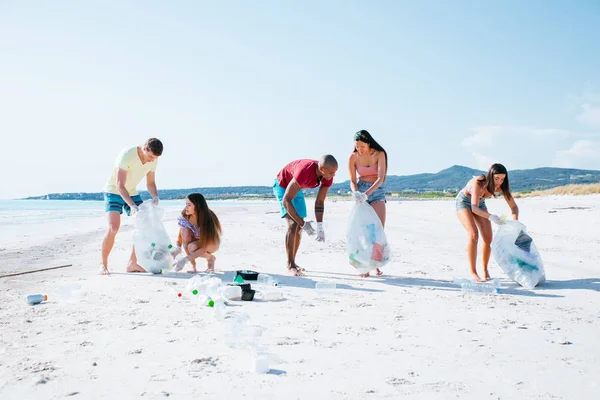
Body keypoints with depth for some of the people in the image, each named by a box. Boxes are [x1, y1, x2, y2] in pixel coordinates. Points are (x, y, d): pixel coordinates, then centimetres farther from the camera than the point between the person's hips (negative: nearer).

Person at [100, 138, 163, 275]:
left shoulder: (153, 160, -10)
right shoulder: (127, 155, -29)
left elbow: (150, 183, 2)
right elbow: (119, 185, -30)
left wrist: (155, 197, -20)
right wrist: (132, 205, -41)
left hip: (132, 193, 6)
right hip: (114, 191, -6)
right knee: (113, 228, -20)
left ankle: (132, 263, 2)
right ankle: (103, 264, -4)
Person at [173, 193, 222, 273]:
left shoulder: (208, 218, -31)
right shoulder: (186, 216, -19)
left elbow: (204, 247, -31)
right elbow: (180, 238, -12)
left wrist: (186, 259, -37)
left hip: (211, 243, -4)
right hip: (196, 241, 4)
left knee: (192, 247, -34)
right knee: (185, 231, -28)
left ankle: (210, 258, -2)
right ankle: (193, 266, -19)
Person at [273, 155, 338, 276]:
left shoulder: (328, 178, -23)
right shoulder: (304, 172, -43)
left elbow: (320, 202, -12)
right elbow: (286, 201, -38)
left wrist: (320, 227, -21)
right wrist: (303, 223, -38)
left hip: (296, 188, 7)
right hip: (282, 186, -7)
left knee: (299, 227, 6)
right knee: (293, 224, -18)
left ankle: (292, 262, 18)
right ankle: (290, 265, -11)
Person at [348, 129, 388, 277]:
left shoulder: (379, 154, -10)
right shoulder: (353, 157, -5)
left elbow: (380, 178, -19)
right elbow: (353, 181, -2)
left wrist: (367, 193, -32)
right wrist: (355, 192, -24)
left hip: (376, 191, 0)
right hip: (360, 191, 1)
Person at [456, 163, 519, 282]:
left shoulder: (502, 186, -22)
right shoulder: (479, 182, -37)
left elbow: (514, 206, -17)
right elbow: (474, 208, -43)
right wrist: (490, 216, -59)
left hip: (480, 204, 5)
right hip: (464, 202, -5)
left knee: (488, 237, -6)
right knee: (474, 234, -23)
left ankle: (485, 270, 14)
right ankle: (473, 272, -16)